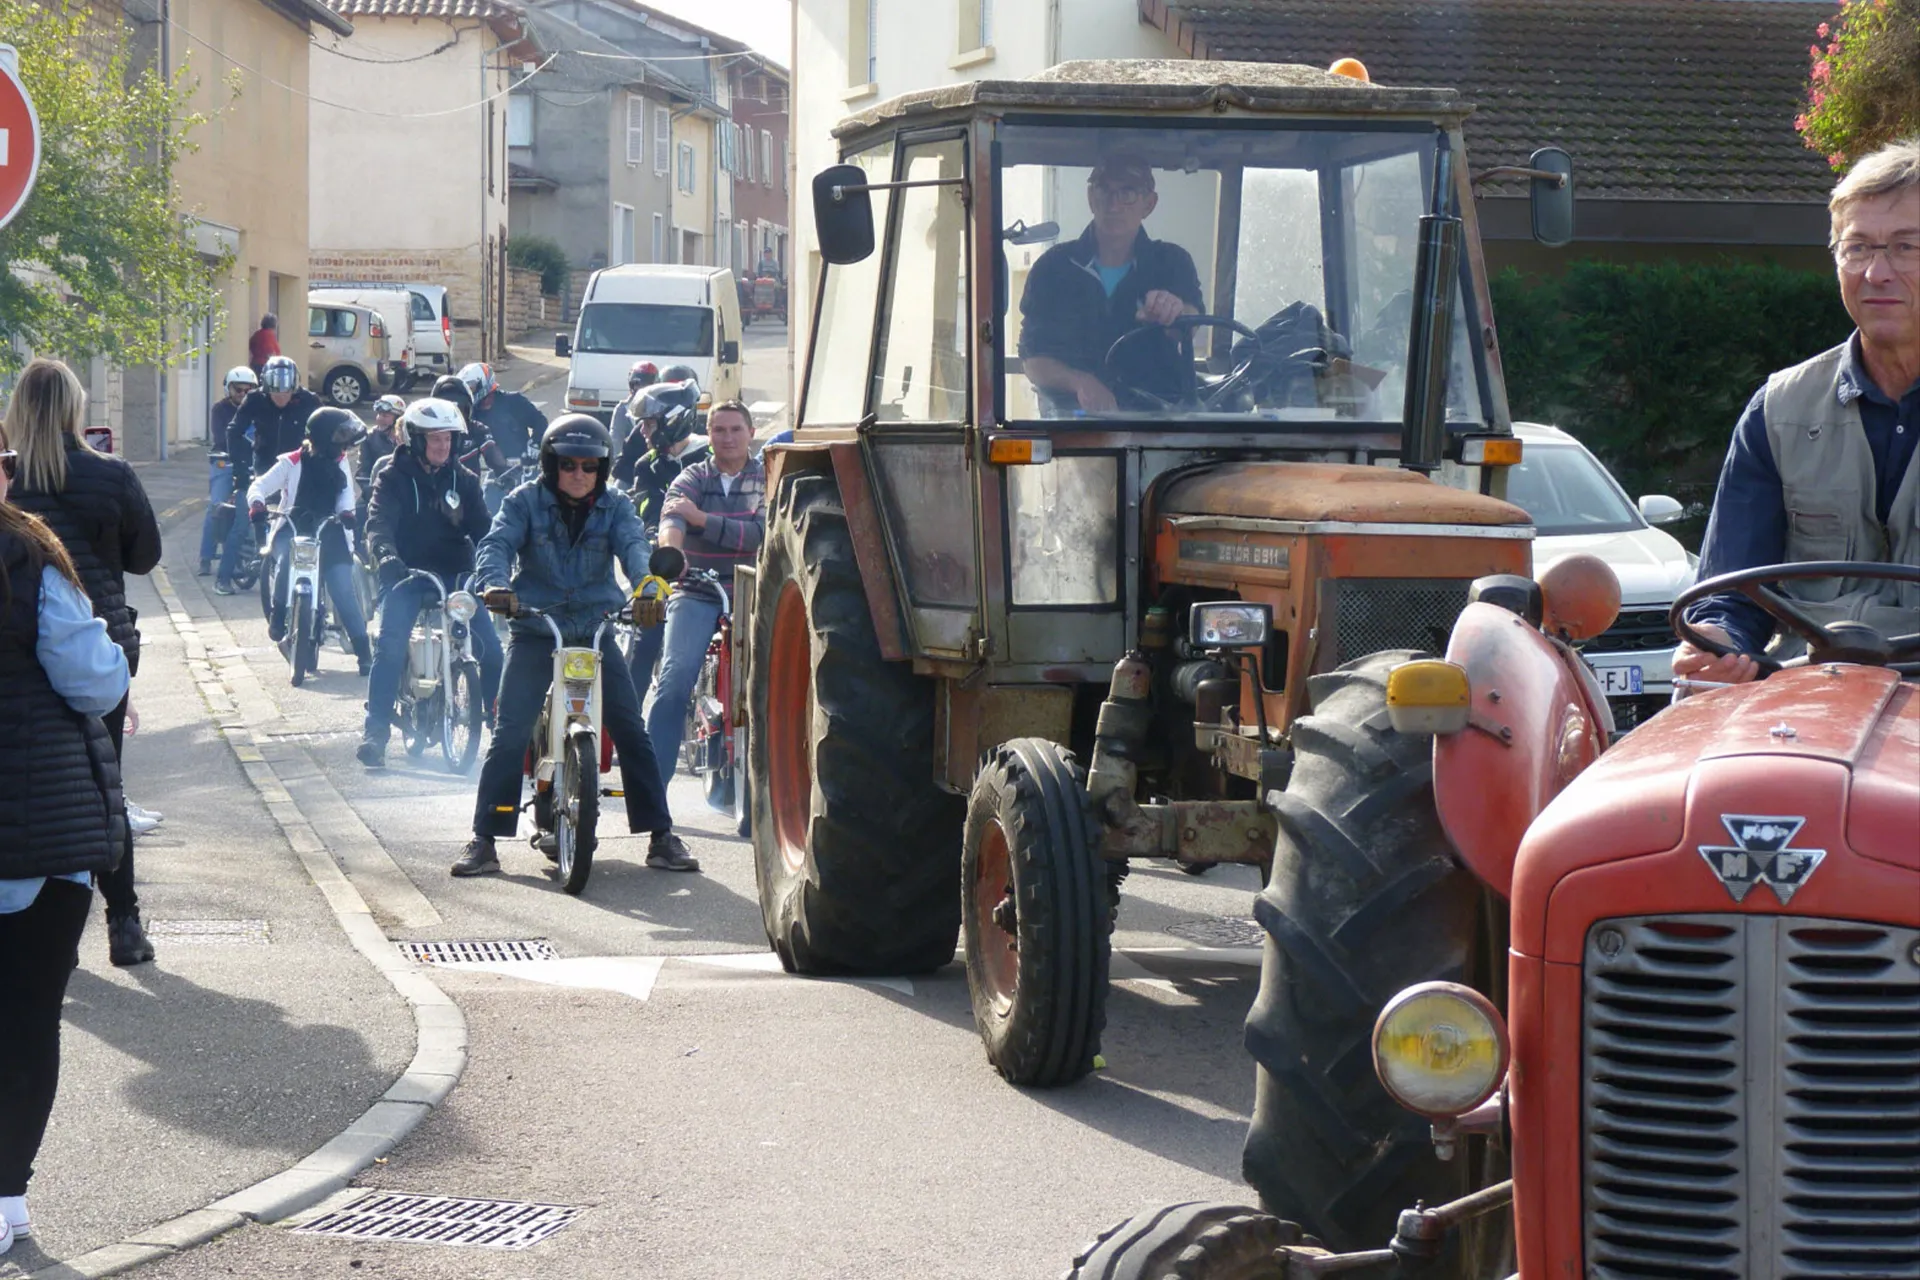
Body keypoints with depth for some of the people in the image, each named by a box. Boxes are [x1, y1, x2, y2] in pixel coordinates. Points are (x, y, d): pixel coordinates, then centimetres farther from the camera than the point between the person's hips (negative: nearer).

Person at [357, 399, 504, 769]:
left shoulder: (463, 481, 9)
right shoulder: (394, 478, 0)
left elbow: (480, 527, 1)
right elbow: (379, 522, -14)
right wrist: (385, 555, -36)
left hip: (456, 575, 2)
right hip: (408, 574, -2)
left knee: (490, 648, -9)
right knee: (390, 648, -21)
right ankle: (375, 731, -16)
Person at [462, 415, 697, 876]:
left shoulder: (615, 506, 4)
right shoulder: (525, 502, 1)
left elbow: (633, 544, -14)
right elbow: (497, 543, -13)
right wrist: (494, 584, -36)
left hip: (596, 630, 1)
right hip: (535, 630, -1)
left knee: (631, 730, -3)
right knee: (509, 733, -10)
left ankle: (661, 836, 4)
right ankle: (484, 839, -4)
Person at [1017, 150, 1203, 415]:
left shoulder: (1171, 262, 10)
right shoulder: (1054, 267, 8)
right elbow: (1033, 360, 4)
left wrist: (1174, 313, -37)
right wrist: (1081, 383, -18)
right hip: (1072, 411, -1)